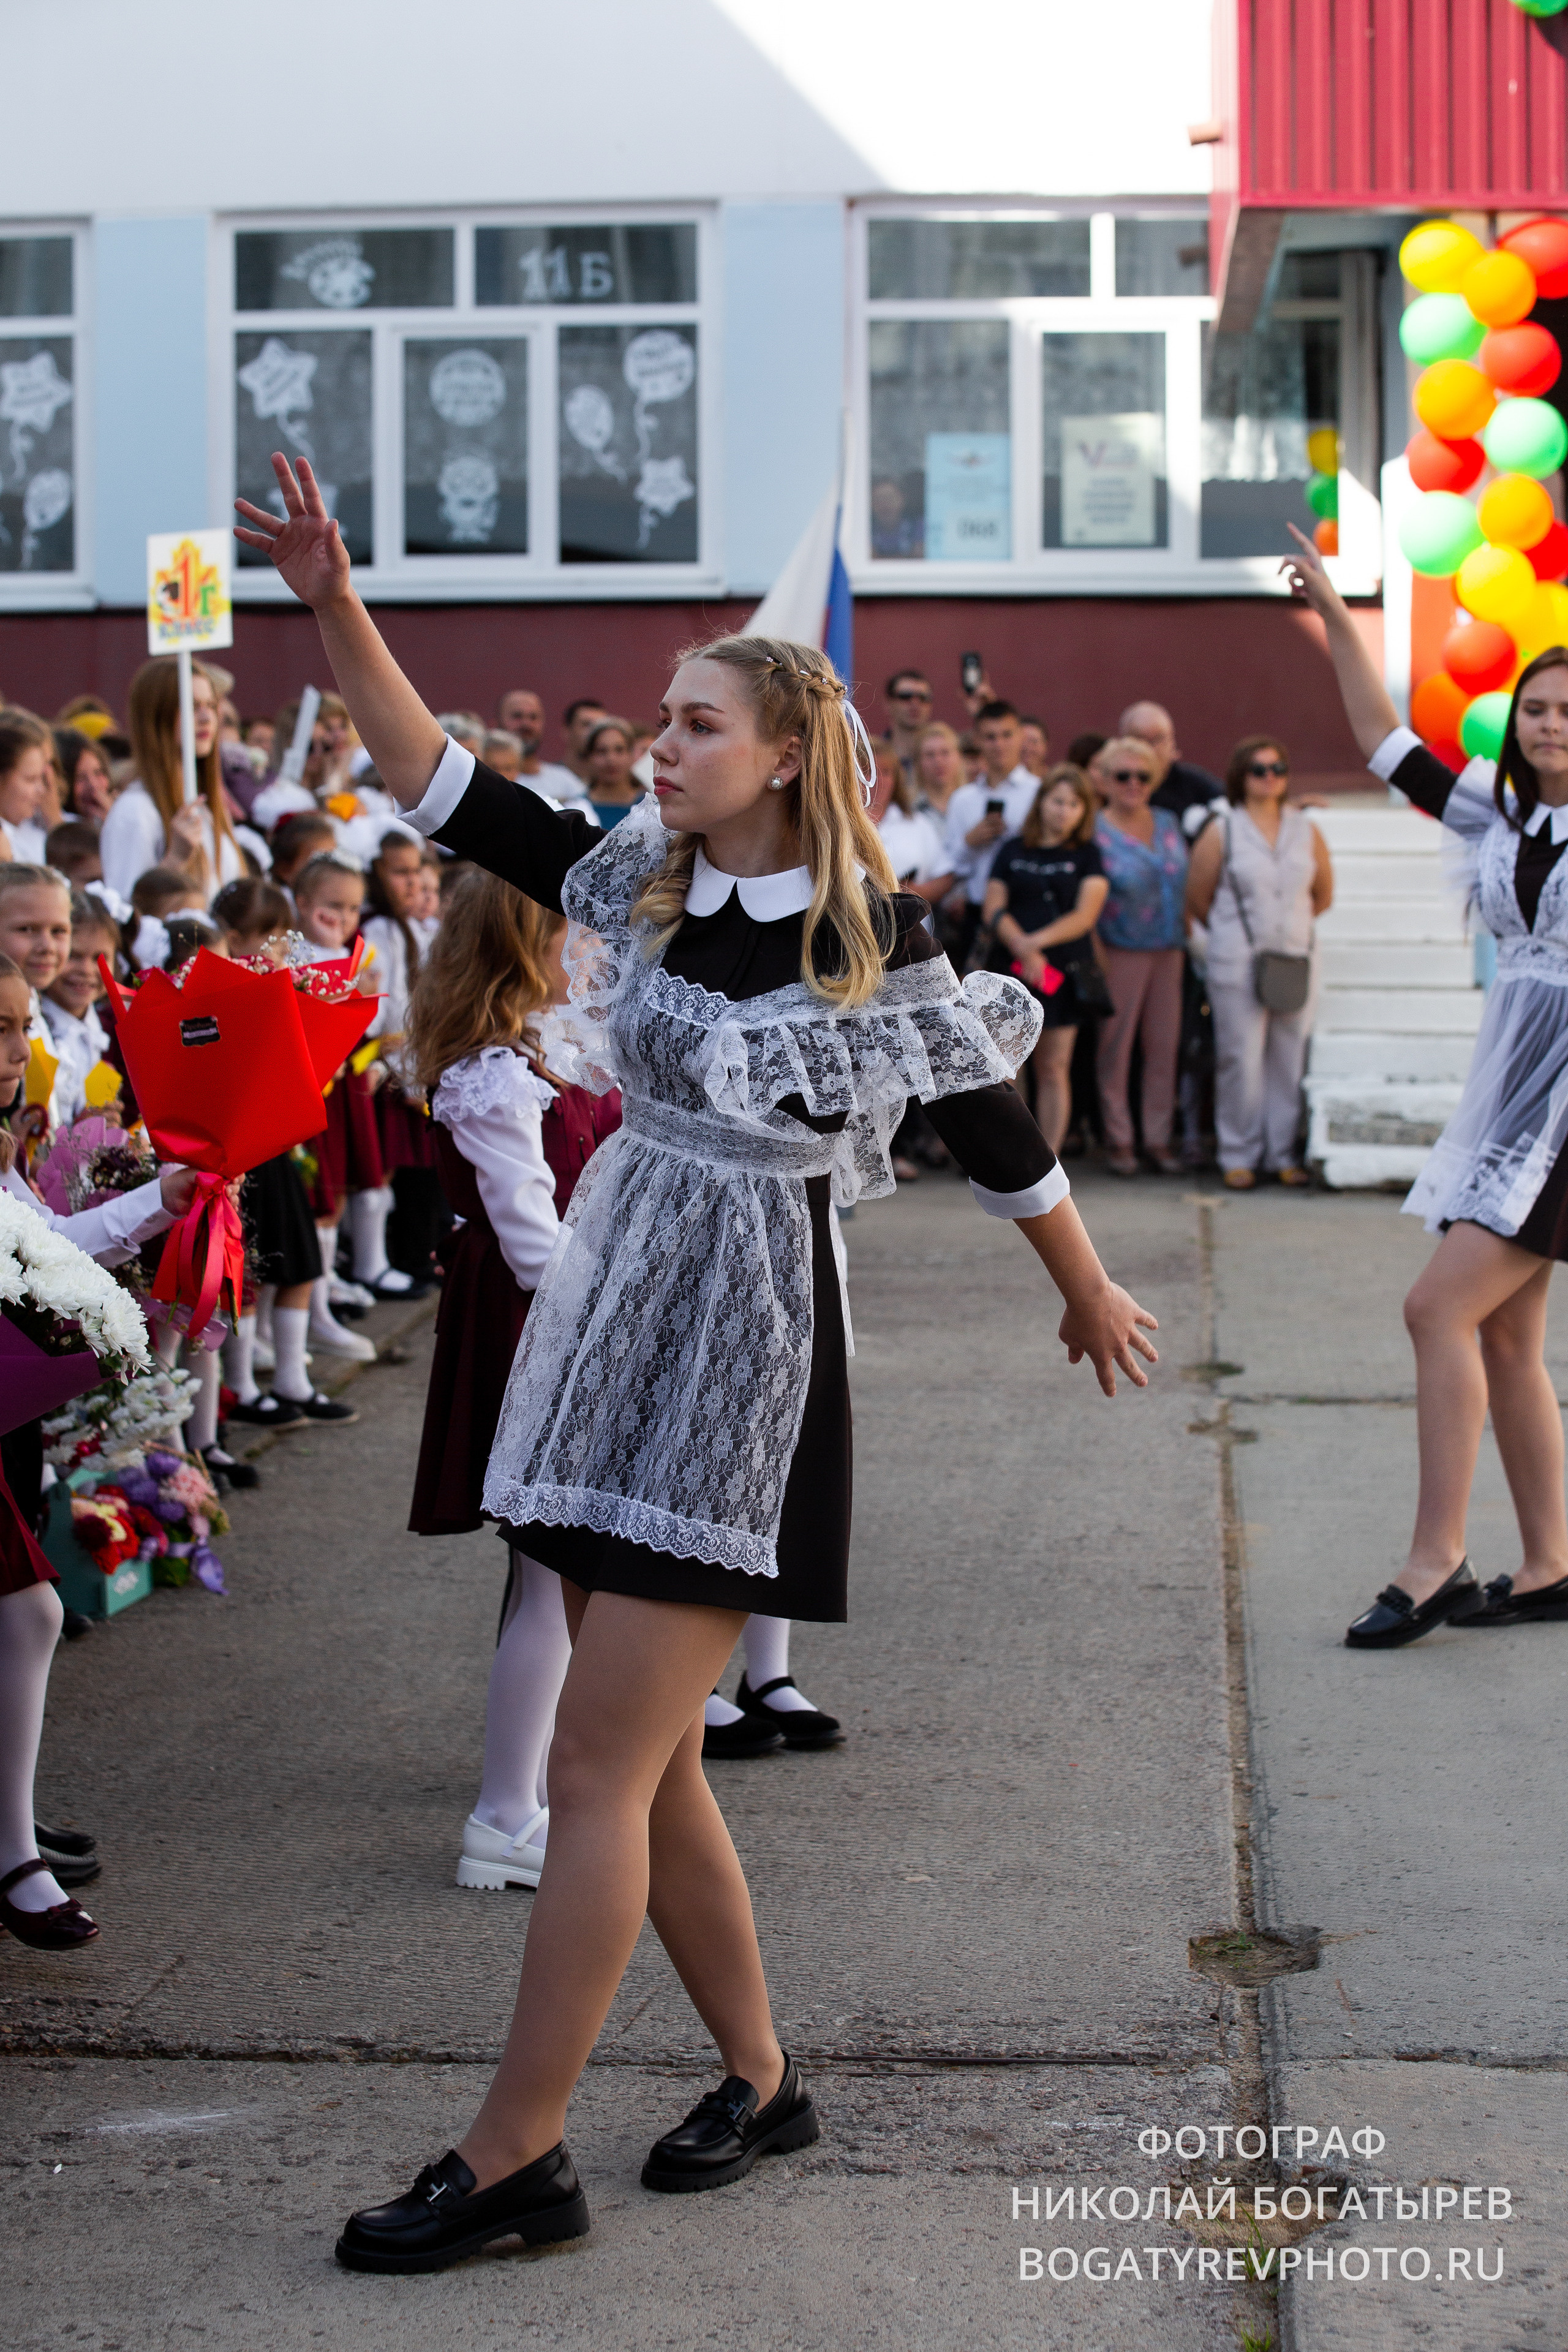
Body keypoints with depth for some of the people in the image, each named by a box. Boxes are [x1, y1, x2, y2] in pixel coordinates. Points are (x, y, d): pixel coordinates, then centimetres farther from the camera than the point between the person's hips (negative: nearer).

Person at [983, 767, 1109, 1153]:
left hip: (1065, 972, 0)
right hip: (1013, 971, 0)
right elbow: (994, 908, 1)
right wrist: (1022, 948, -15)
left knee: (1054, 1070, 3)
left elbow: (1085, 915, -3)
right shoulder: (1014, 850, 9)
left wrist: (1038, 940, -16)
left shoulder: (1087, 856, 7)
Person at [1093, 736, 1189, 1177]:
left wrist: (1189, 931, 10)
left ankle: (1159, 1138, 13)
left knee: (1165, 1045, 5)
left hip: (1169, 949, 5)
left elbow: (1188, 882, 17)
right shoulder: (1094, 831, -6)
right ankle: (1118, 1140, 8)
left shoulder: (1168, 823, 10)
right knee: (1115, 1046, -1)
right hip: (1121, 953, -5)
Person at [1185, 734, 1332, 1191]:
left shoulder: (1306, 831, 9)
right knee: (1240, 1059, -4)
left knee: (1290, 1058, 4)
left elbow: (1324, 895, 20)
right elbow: (1197, 900, 4)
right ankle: (1238, 1156, 5)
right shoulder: (1221, 832, 0)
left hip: (1296, 959, 3)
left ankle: (1283, 1154, 13)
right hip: (1237, 964, -3)